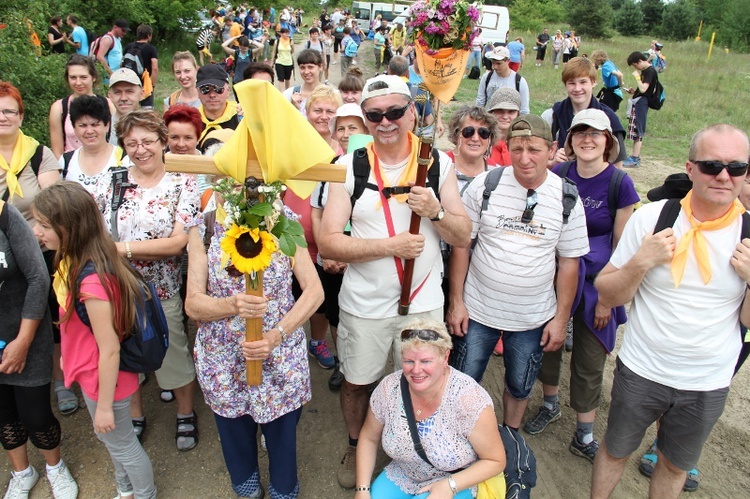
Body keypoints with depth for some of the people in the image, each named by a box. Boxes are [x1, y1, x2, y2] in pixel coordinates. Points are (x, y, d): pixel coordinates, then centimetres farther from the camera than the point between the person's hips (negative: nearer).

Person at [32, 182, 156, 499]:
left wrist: (104, 406, -18)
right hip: (92, 374, 9)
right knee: (109, 438, 29)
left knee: (121, 444, 16)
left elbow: (110, 349, -27)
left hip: (104, 380, -9)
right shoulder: (74, 261, -6)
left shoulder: (91, 281, -34)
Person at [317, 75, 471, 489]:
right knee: (357, 382, 17)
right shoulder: (349, 167, -8)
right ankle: (356, 446, 47)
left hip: (424, 302, 1)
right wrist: (391, 245, -22)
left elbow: (463, 237, -2)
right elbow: (328, 243, -13)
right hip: (364, 304, 0)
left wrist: (436, 211, -21)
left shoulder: (439, 163, -3)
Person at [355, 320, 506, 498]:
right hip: (401, 476, 3)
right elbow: (369, 438, 1)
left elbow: (496, 461, -15)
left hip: (455, 485, -3)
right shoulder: (389, 388, -18)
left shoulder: (470, 400, -29)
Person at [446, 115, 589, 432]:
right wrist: (456, 301, -6)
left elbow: (569, 262, 0)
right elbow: (461, 244, -5)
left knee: (519, 387, 20)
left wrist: (561, 318, -1)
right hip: (478, 310, -1)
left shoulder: (567, 198, -7)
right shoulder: (485, 185, -10)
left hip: (533, 319, 1)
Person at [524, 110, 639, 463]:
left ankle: (584, 436, 25)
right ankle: (550, 405, 42)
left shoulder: (620, 184, -12)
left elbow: (621, 248, -8)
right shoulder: (558, 175, -4)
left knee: (589, 361, 8)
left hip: (597, 282, -3)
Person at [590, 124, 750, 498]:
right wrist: (641, 262, -23)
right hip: (640, 372, -1)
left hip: (708, 385, 2)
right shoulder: (651, 217, -12)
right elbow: (607, 295, -7)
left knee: (675, 467, 23)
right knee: (615, 451, 19)